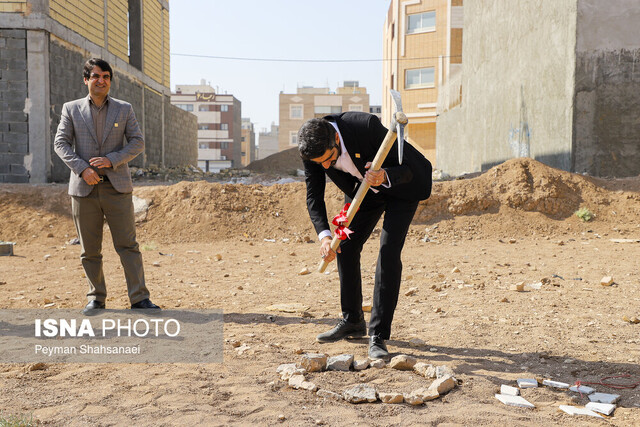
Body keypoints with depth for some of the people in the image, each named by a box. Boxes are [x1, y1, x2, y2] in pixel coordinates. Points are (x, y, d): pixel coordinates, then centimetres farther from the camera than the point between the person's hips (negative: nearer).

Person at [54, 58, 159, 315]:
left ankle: (139, 298, 1)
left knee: (127, 244, -3)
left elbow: (138, 142, 4)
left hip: (116, 187, 0)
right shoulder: (71, 109, 10)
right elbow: (61, 143, 3)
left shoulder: (124, 109, 9)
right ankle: (96, 298, 19)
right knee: (90, 250, 6)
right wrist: (82, 168, -13)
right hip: (84, 188, 1)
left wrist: (111, 160, -11)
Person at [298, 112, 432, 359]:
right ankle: (353, 322, 19)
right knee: (345, 246, 1)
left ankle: (378, 334, -12)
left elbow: (407, 170, -29)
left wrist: (384, 176, -51)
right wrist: (324, 235, -31)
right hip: (364, 189, 6)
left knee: (388, 251, -18)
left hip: (402, 184, -5)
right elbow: (313, 196, -15)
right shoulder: (313, 150, -22)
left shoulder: (367, 126, -38)